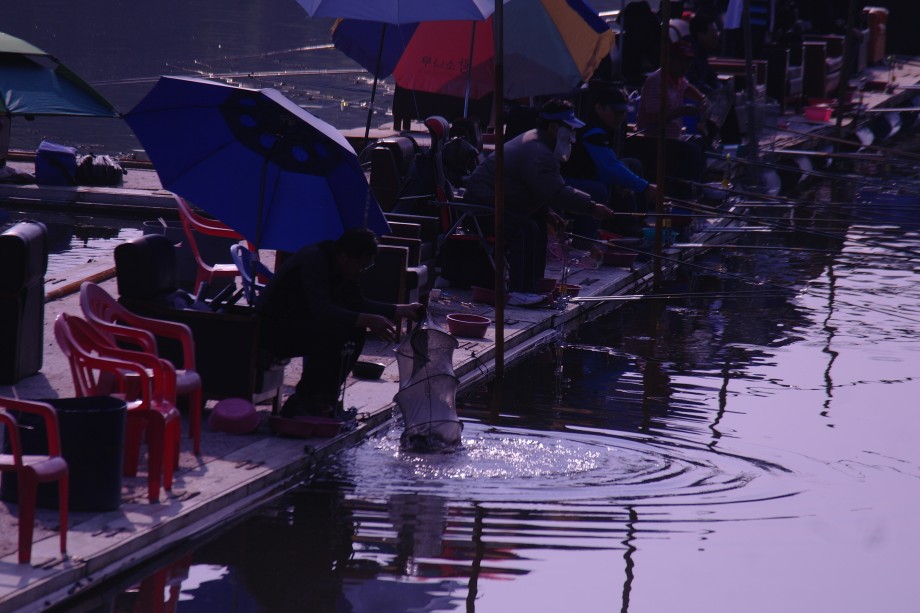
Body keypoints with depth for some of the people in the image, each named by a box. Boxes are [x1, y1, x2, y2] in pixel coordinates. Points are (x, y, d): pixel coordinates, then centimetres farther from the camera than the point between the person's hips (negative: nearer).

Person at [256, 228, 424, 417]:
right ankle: (303, 400, -17)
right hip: (273, 329, -10)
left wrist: (403, 311, 5)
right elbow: (321, 310, -34)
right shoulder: (314, 260, -24)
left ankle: (326, 398, 1)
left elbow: (358, 304, 13)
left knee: (356, 331, -1)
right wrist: (368, 320, -39)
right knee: (335, 332, -28)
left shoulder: (340, 267, 4)